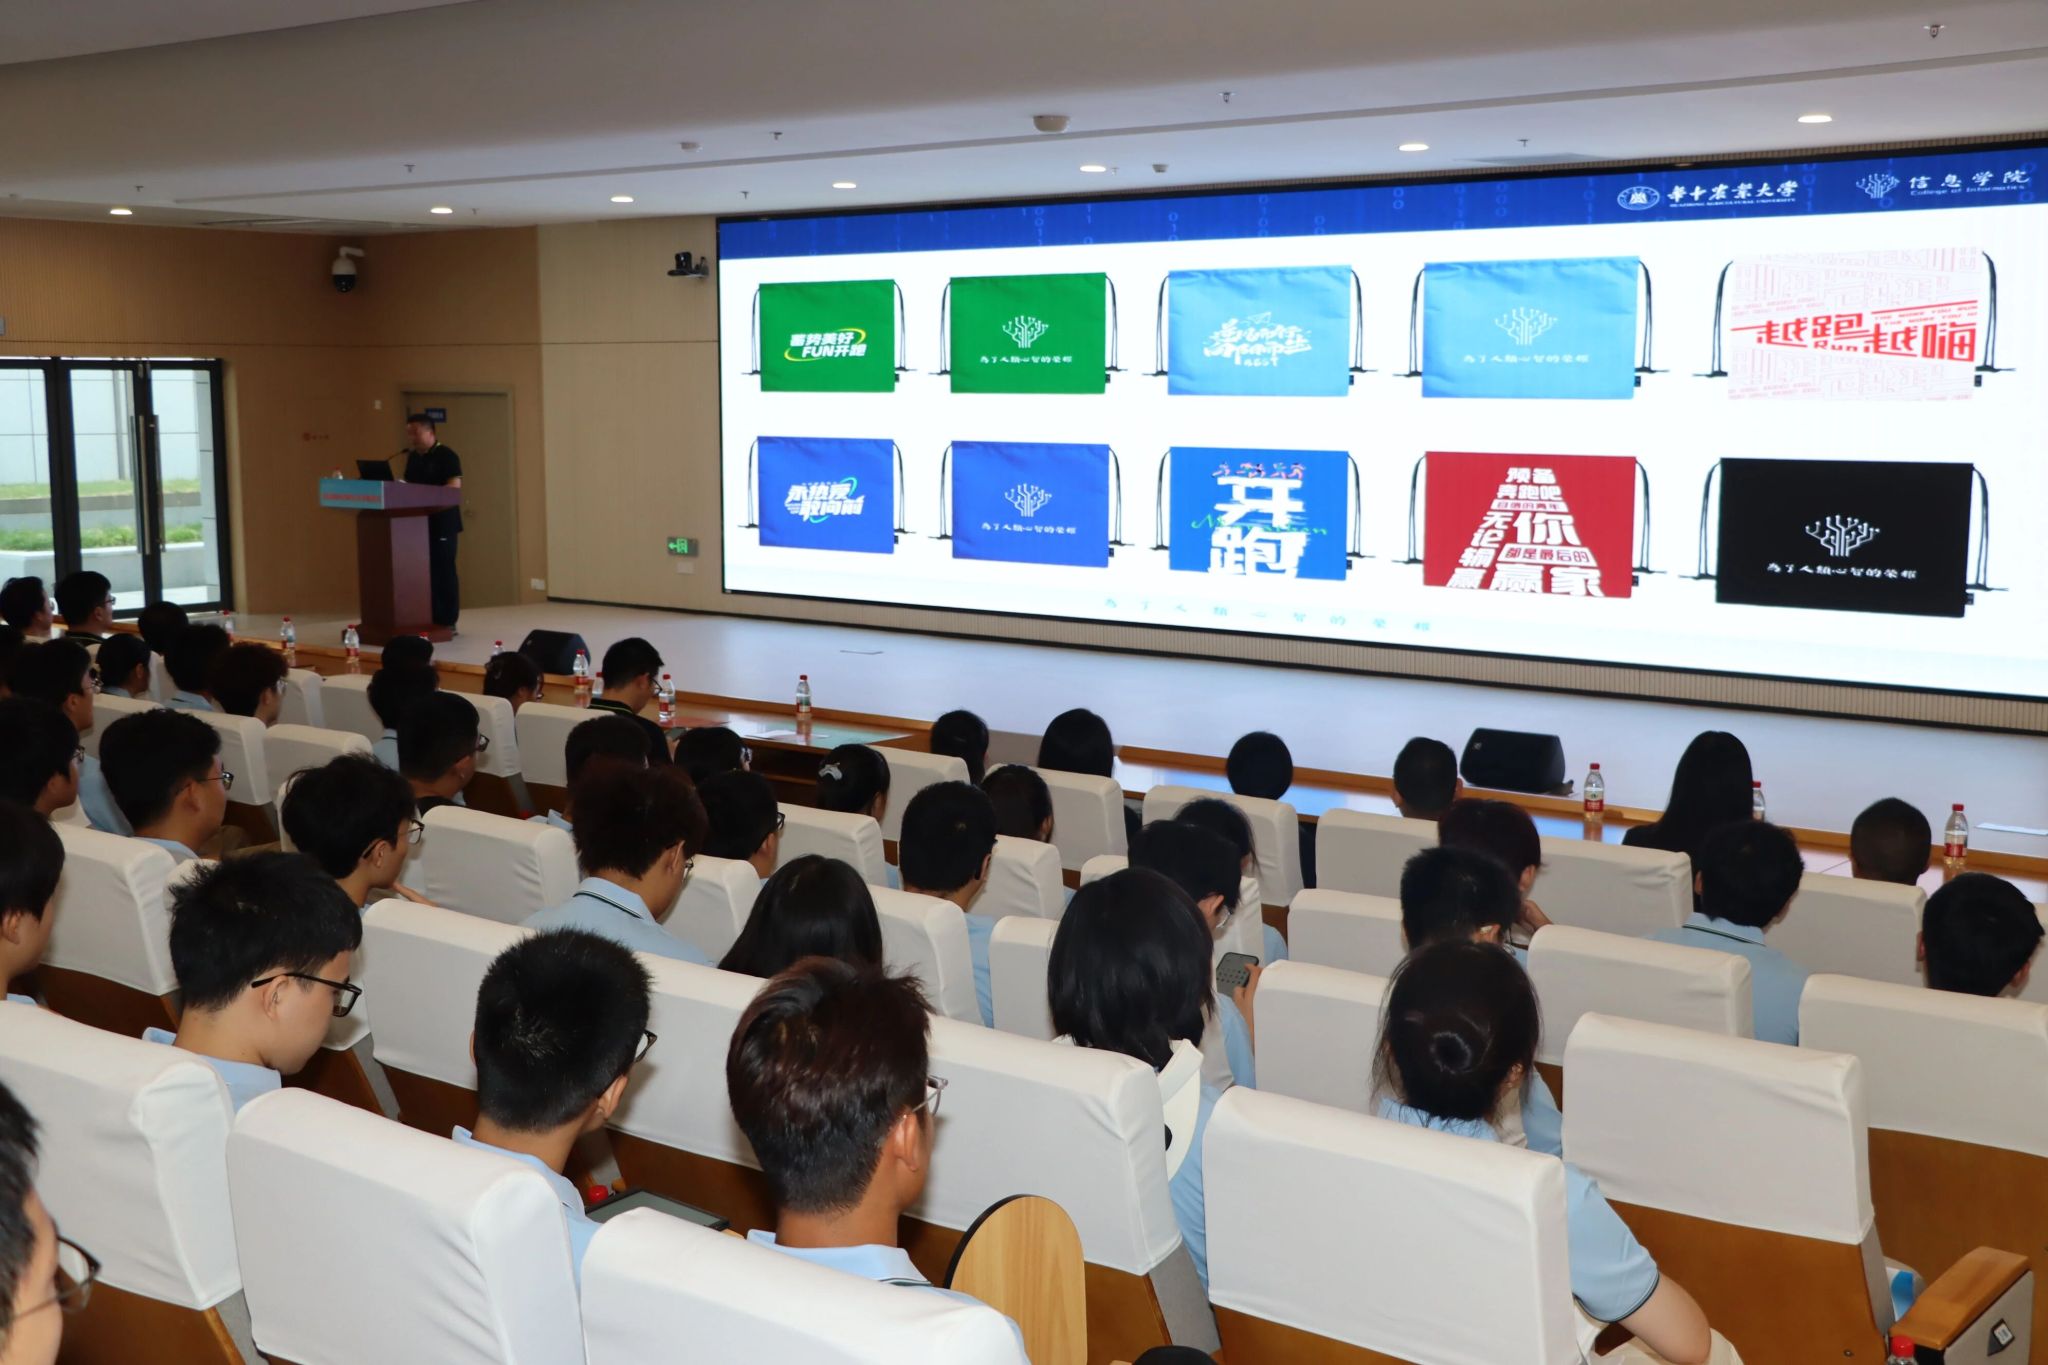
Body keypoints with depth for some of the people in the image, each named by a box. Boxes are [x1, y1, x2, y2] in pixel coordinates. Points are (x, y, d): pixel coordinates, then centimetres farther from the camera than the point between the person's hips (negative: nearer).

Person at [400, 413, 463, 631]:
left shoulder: (446, 456, -8)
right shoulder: (413, 457, 16)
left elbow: (455, 486, -17)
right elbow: (408, 484, 23)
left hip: (442, 522, -7)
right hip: (418, 521, 8)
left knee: (443, 571, -5)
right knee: (425, 571, 7)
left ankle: (448, 622, -1)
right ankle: (430, 619, 12)